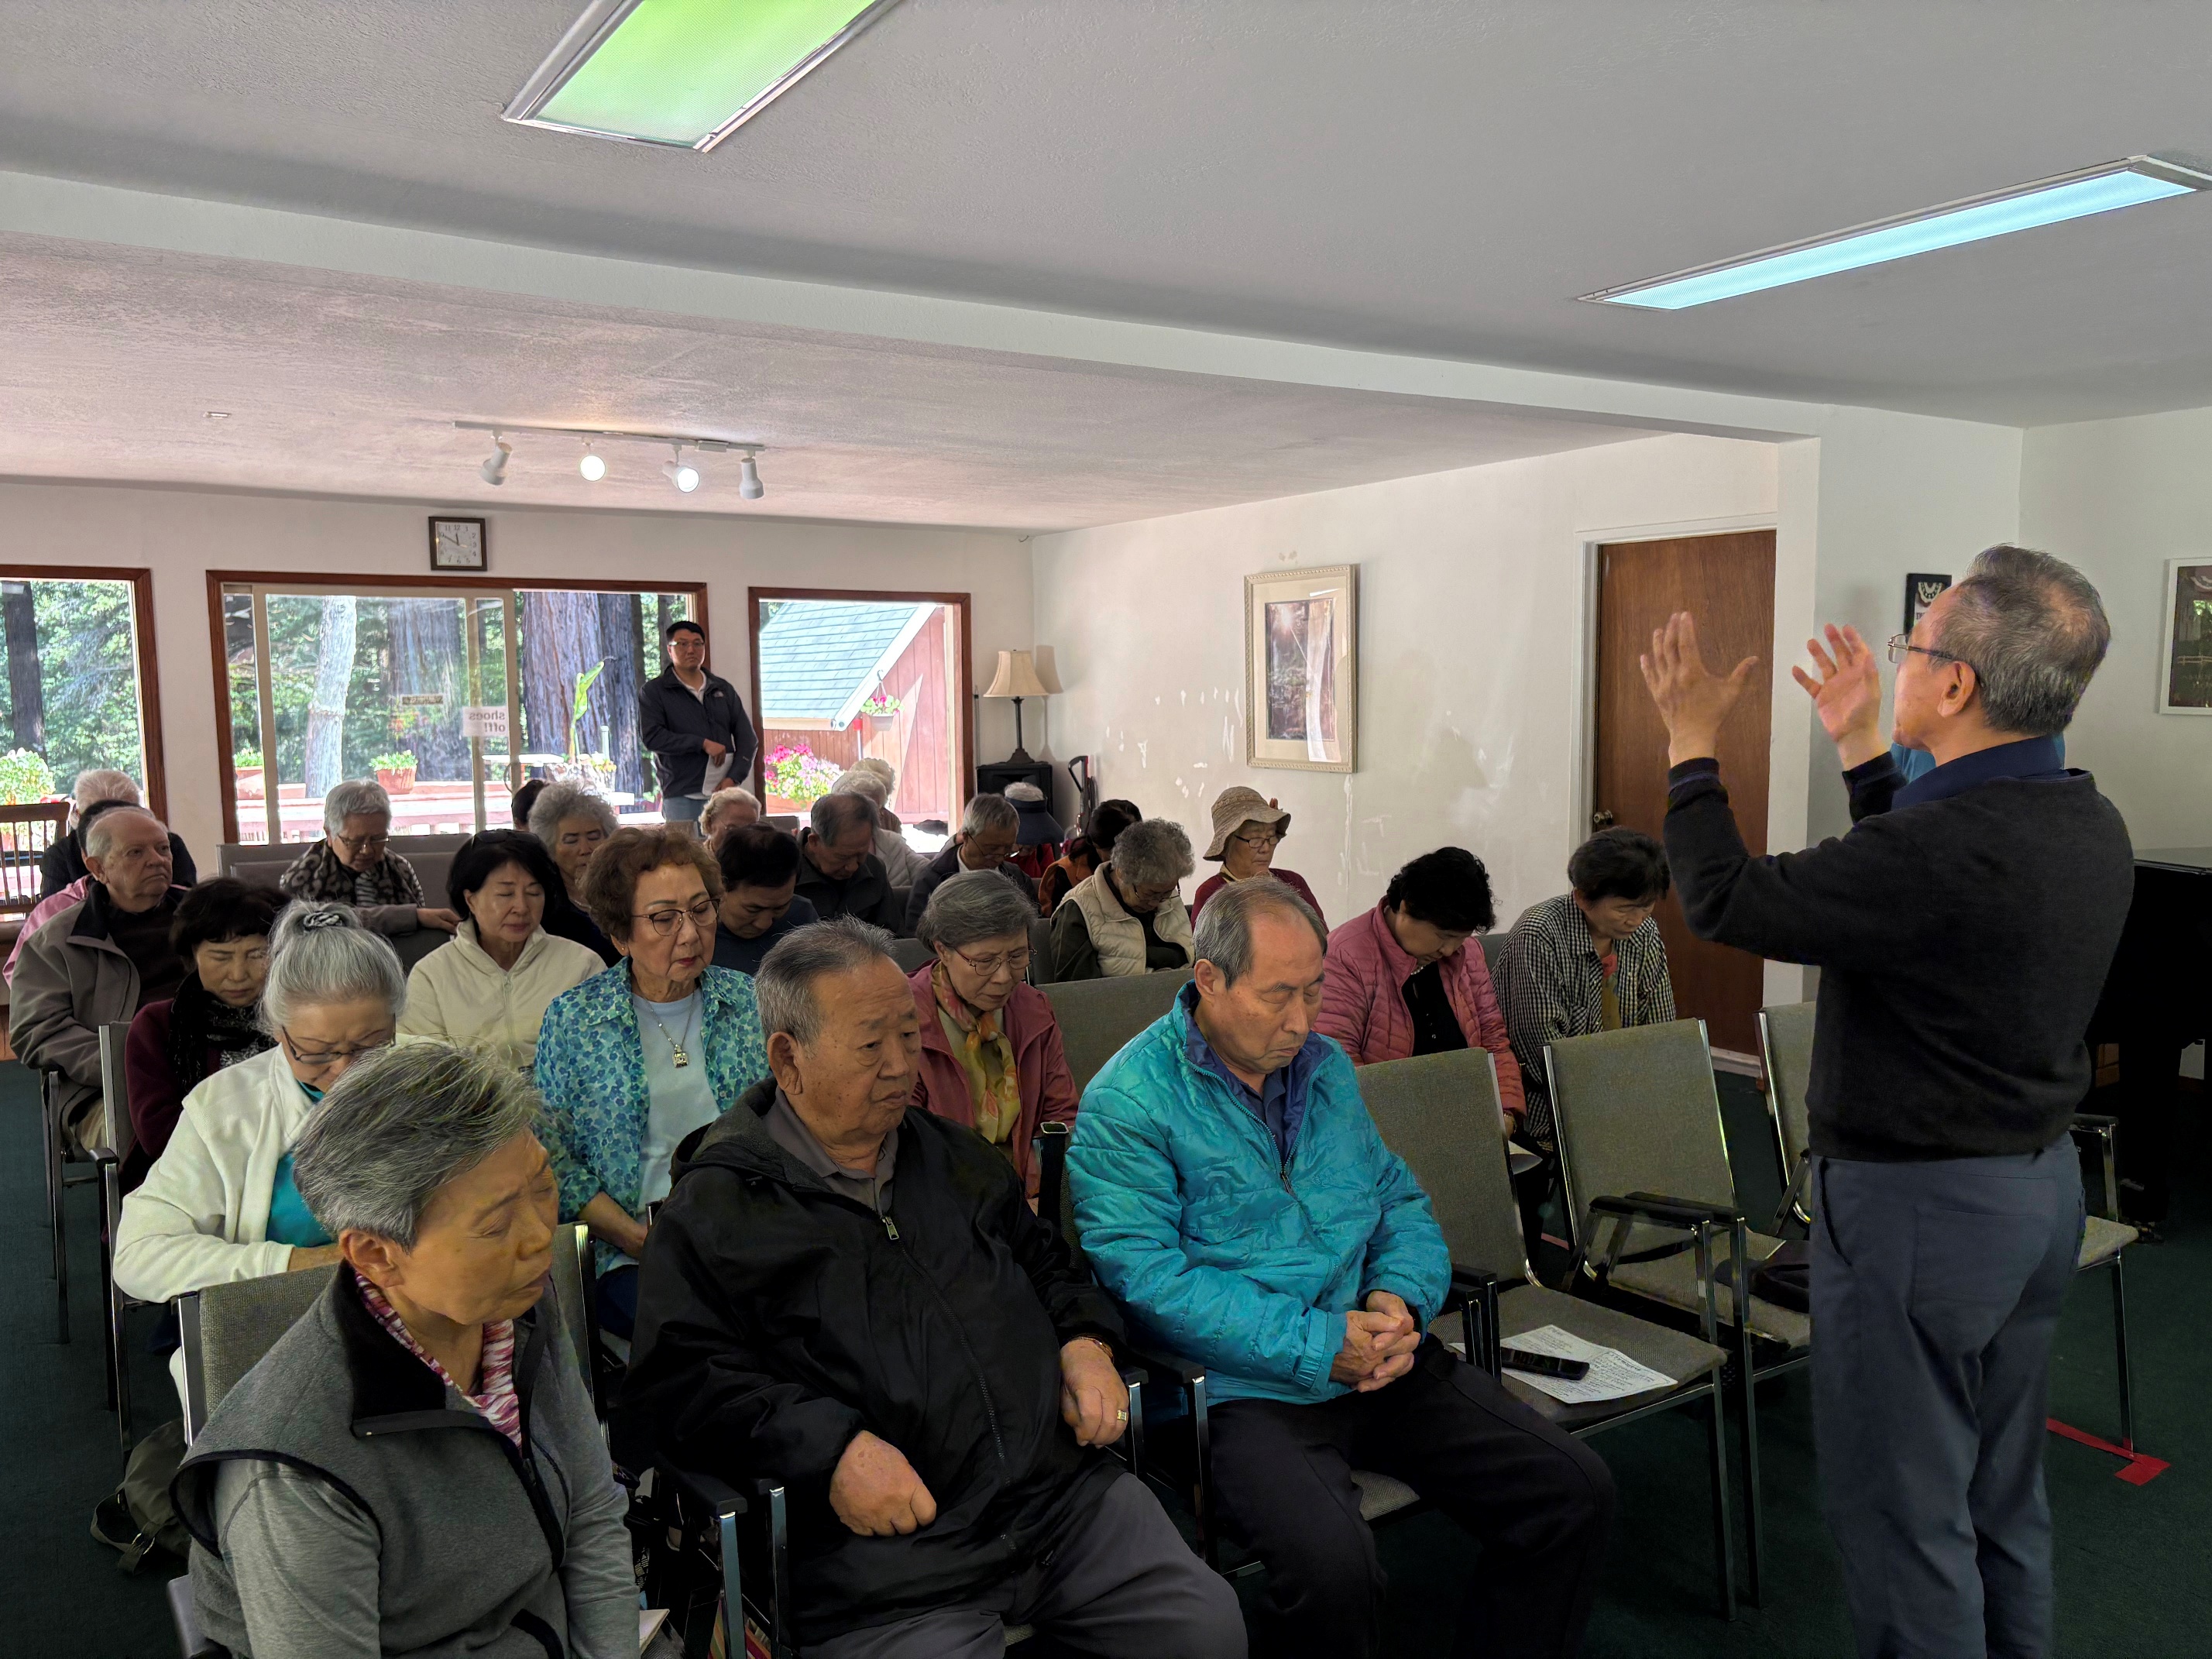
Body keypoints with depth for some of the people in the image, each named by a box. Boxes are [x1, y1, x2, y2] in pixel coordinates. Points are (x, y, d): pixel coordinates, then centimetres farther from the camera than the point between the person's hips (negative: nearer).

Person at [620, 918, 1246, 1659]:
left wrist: (1085, 1343, 8)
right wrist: (831, 1446, -21)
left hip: (1066, 1489, 5)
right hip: (885, 1556, -4)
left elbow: (1042, 1258, 29)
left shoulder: (951, 1154, 18)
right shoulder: (715, 1209, -2)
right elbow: (675, 1386, -10)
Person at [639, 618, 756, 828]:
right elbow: (651, 736, -7)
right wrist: (703, 744, -14)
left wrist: (734, 777, -4)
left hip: (724, 794, 3)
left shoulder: (723, 688, 16)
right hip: (681, 796, -3)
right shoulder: (653, 691, 7)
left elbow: (746, 736, 11)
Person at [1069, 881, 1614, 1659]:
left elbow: (1403, 1204, 17)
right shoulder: (1127, 1101, -10)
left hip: (1383, 1363, 7)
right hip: (1246, 1386, -6)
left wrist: (1401, 1298, -6)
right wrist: (1317, 1348, -20)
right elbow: (1147, 1275, -18)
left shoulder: (1328, 1068, 13)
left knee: (1575, 1492, -4)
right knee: (1331, 1563, -33)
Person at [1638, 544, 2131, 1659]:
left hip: (1914, 1205, -9)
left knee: (1901, 1513, 7)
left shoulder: (1945, 848, -29)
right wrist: (1861, 751, 22)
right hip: (2043, 1183, 9)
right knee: (2002, 1494, 24)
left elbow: (1724, 900, -20)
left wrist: (1691, 742, -7)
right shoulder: (2089, 825, 1)